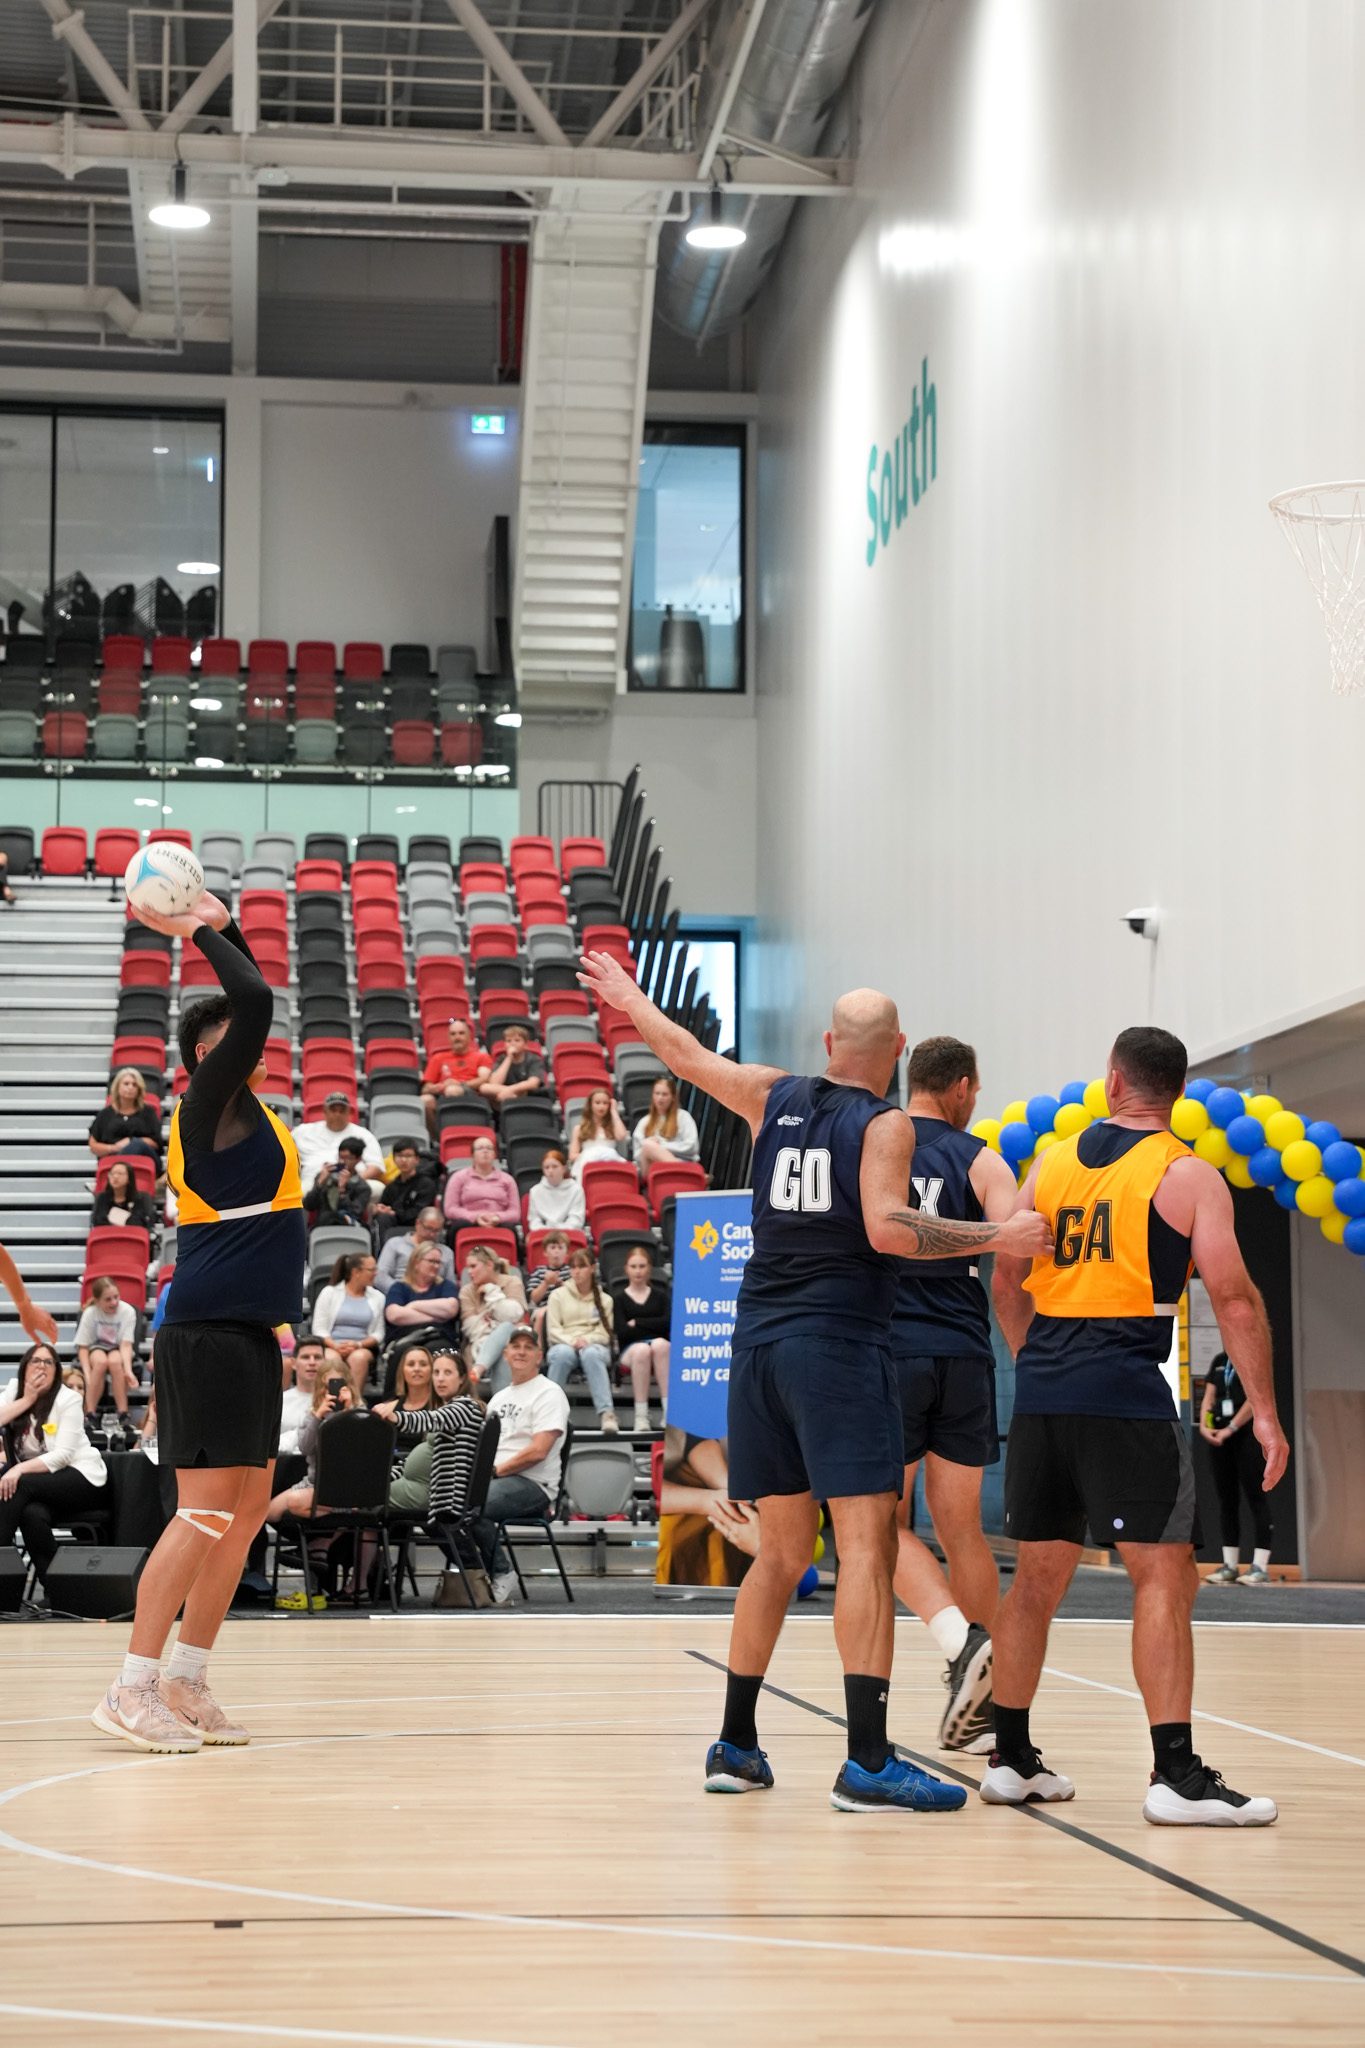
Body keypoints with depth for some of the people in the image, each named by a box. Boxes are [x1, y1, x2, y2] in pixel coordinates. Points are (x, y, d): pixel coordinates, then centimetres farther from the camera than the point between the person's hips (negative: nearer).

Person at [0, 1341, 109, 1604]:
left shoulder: (68, 1399, -6)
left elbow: (63, 1455, -16)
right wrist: (27, 1399, -11)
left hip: (83, 1477, -3)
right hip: (38, 1478, 3)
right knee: (32, 1513, -33)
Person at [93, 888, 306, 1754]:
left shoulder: (234, 1108, 17)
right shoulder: (211, 1104, -7)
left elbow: (251, 1003, 28)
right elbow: (255, 1002, -18)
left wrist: (221, 925, 20)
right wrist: (204, 932, -6)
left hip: (246, 1334, 10)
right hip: (210, 1333, -10)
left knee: (249, 1507, 9)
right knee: (206, 1510, -12)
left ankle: (186, 1683, 15)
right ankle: (134, 1690, -10)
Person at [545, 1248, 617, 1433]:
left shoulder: (604, 1299, 18)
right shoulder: (558, 1295, 16)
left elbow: (605, 1333, 7)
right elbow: (553, 1330, 6)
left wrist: (586, 1340, -13)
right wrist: (572, 1341, -14)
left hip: (594, 1344, 0)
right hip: (564, 1343, 0)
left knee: (591, 1354, -40)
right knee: (564, 1353, -40)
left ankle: (607, 1413, -52)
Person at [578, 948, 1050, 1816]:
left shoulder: (774, 1096, 11)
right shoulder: (885, 1124, -6)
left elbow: (689, 1055, 27)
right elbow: (886, 1227, -19)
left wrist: (630, 1001, 43)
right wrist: (999, 1236, -15)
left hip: (761, 1343, 7)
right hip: (841, 1345, -7)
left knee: (783, 1550, 16)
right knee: (867, 1545, -9)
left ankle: (736, 1744, 21)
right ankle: (868, 1762, -17)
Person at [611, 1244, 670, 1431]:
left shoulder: (660, 1295, 17)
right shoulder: (619, 1297, 12)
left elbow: (668, 1322, -1)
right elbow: (622, 1331, -3)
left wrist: (637, 1323, -2)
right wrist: (652, 1327, -8)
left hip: (660, 1348, 1)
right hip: (630, 1350, -1)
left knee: (660, 1344, -35)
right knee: (642, 1349, -37)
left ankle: (669, 1408, -43)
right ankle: (641, 1414, -38)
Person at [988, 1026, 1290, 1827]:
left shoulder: (1053, 1162, 13)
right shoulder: (1189, 1176, -1)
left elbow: (1006, 1284, 18)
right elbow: (1234, 1298, -8)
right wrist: (1265, 1410, -4)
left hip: (1043, 1391, 5)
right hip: (1127, 1393, -5)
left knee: (1038, 1574, 14)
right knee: (1164, 1573, -4)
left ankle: (1012, 1759, 22)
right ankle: (1177, 1775, -11)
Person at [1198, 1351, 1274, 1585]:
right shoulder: (1219, 1361, 15)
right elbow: (1209, 1396, 11)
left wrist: (1230, 1429, -17)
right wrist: (1204, 1426, -6)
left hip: (1247, 1432, -6)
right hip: (1219, 1435, 6)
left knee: (1255, 1497, -7)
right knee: (1226, 1499, 6)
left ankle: (1260, 1566, -8)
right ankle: (1230, 1565, 9)